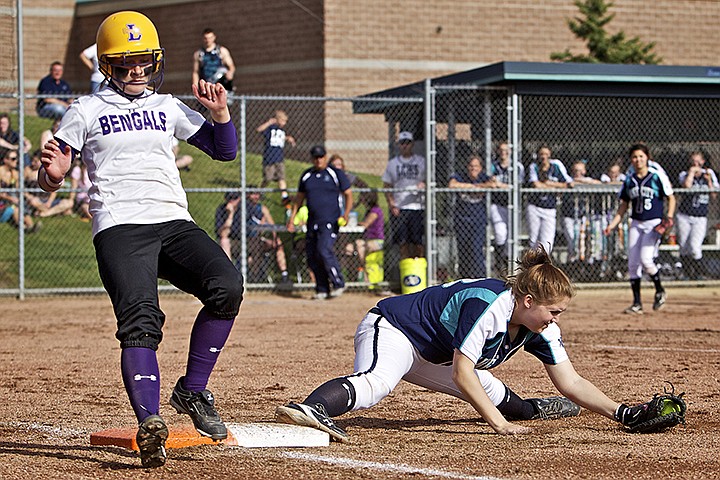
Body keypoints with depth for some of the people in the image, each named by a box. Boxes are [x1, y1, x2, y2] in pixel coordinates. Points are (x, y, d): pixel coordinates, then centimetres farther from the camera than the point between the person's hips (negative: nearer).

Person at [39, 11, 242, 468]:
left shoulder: (168, 107, 20)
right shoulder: (87, 110, 11)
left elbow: (225, 150, 22)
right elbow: (49, 178, 8)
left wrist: (221, 113, 3)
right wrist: (53, 174, -16)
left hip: (175, 222, 4)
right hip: (120, 227, -3)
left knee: (227, 285, -22)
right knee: (140, 319, -25)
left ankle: (193, 391, -7)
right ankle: (150, 423, -39)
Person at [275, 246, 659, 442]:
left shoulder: (538, 328, -3)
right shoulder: (488, 305, -29)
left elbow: (570, 382, 4)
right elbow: (461, 375, -31)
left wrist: (620, 413, -4)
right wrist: (498, 423, -33)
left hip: (431, 355, 10)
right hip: (391, 328, -10)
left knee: (489, 390, 26)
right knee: (375, 382, -42)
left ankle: (526, 408, 61)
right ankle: (311, 409, -70)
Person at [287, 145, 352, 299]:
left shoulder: (336, 174, 1)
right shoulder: (307, 175, 14)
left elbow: (348, 194, 1)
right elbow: (299, 197, 21)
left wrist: (346, 213, -13)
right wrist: (292, 217, 14)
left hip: (330, 221, -6)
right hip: (312, 222, 6)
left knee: (324, 251, -20)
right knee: (312, 256, 2)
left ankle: (338, 284, -8)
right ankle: (322, 289, 11)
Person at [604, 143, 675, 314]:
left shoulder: (657, 176, -5)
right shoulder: (629, 181, 9)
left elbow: (671, 198, -1)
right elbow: (623, 205, 15)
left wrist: (670, 214, -17)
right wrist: (613, 224, 5)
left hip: (654, 223, -5)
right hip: (636, 224, 5)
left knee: (646, 259, -20)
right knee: (633, 263, 1)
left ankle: (660, 291, 5)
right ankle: (637, 303, 8)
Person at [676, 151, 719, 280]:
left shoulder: (709, 173, 8)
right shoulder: (684, 174, 0)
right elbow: (687, 185, -24)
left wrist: (709, 180, -9)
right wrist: (691, 172, -13)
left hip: (700, 218, 0)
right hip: (684, 217, 0)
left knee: (694, 248, -17)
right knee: (684, 249, 0)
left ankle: (700, 273, 0)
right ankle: (690, 275, 14)